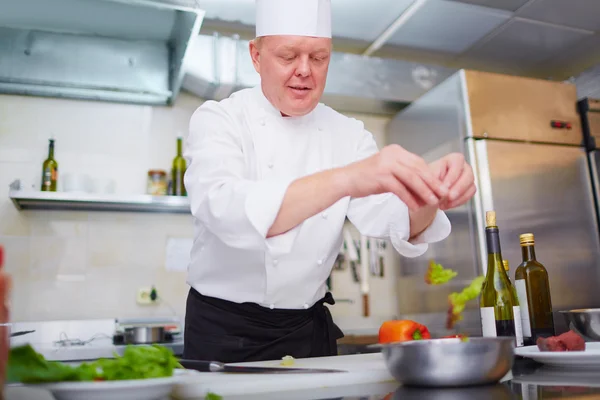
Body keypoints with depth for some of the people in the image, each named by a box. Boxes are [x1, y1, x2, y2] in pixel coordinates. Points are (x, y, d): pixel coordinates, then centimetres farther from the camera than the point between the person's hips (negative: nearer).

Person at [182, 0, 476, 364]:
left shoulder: (347, 134, 0)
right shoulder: (219, 120, -12)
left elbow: (393, 221, -14)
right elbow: (223, 210, -33)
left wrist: (428, 196, -37)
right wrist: (345, 179, -47)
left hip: (308, 330, 4)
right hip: (224, 332, -3)